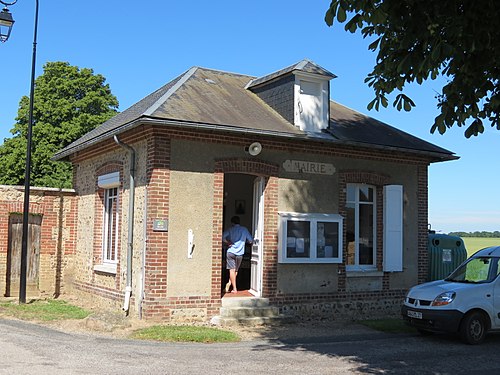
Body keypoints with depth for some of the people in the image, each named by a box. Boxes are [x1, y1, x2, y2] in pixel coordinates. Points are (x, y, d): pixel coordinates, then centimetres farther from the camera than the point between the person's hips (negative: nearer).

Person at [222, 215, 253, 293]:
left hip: (231, 252, -2)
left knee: (232, 270, 0)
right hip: (240, 253, 2)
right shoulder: (244, 230, 6)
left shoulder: (230, 230, 0)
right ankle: (229, 284, 3)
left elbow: (222, 237, -15)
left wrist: (228, 243, -2)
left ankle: (234, 288, -3)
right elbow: (251, 241, 8)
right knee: (235, 270, 16)